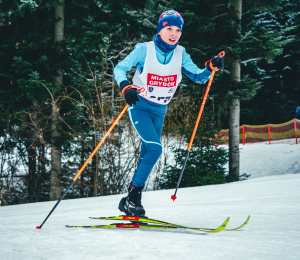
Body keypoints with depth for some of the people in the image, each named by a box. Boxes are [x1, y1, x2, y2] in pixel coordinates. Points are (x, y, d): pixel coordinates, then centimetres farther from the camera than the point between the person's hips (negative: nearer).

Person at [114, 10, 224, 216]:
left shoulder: (180, 54, 0)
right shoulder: (144, 50, -11)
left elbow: (198, 77, -2)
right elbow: (120, 69, -13)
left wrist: (211, 68, -22)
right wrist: (126, 87, -32)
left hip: (160, 111, 5)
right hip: (140, 106, -5)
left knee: (147, 156, 8)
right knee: (155, 148, -22)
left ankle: (130, 201, 19)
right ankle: (133, 197, -14)